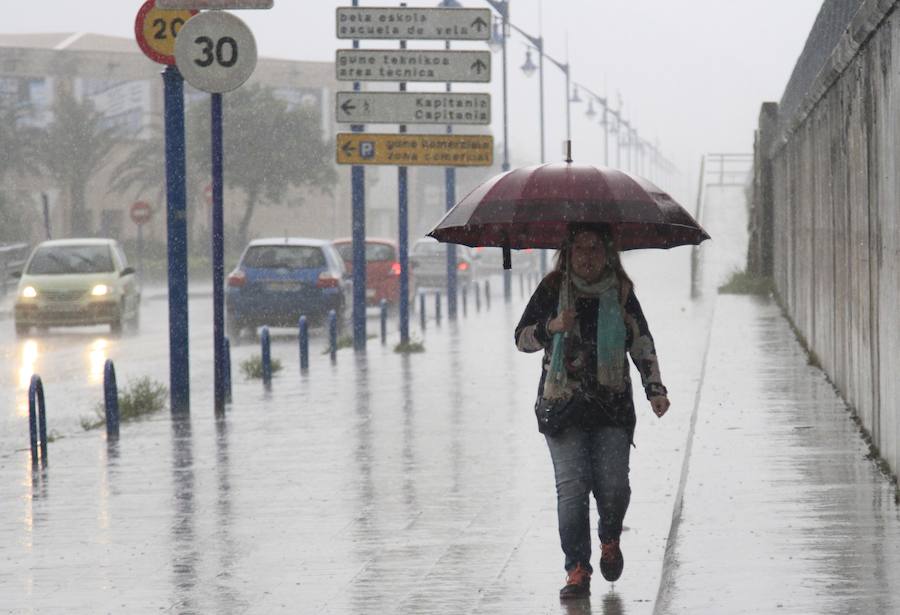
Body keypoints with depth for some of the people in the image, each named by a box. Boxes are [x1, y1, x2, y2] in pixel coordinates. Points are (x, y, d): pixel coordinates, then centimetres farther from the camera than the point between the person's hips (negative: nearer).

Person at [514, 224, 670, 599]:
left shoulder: (620, 292, 6)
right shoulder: (552, 289, 3)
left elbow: (642, 344, 11)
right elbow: (521, 339, 6)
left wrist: (655, 389, 0)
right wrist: (552, 326, -14)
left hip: (611, 403, 1)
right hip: (563, 400, -1)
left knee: (613, 485, -8)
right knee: (572, 484, -12)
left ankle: (609, 541, 25)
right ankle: (577, 570, -8)